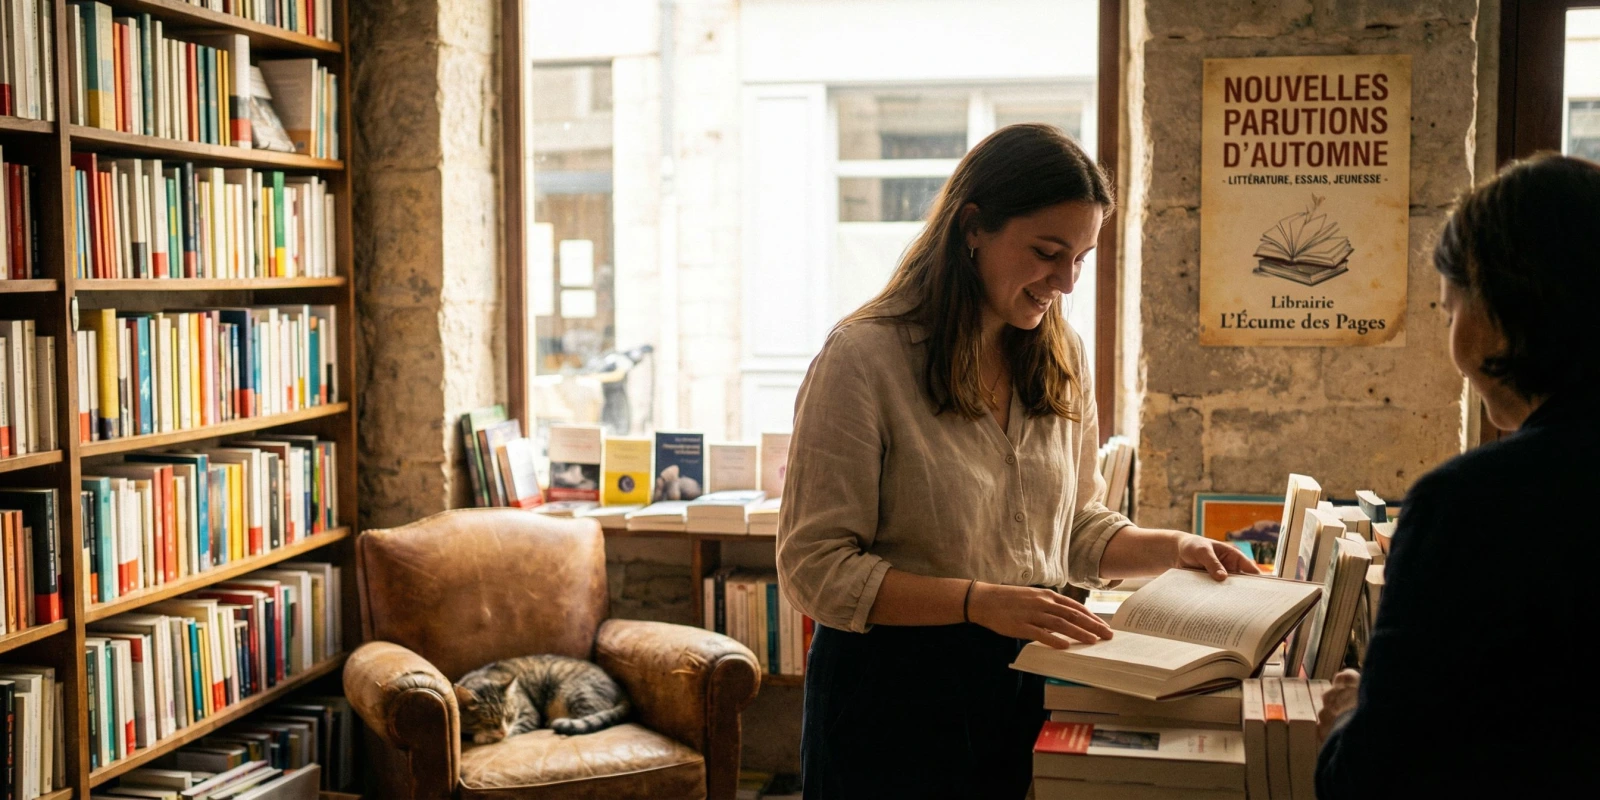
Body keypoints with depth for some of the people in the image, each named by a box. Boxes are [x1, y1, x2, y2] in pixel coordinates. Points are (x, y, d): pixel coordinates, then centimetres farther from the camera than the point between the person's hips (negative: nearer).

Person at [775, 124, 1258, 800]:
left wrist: (1174, 548, -4)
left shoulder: (1062, 356, 4)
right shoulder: (864, 358, -16)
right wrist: (978, 601, -27)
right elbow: (814, 568, -18)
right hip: (897, 686, -5)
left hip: (1027, 679, 6)